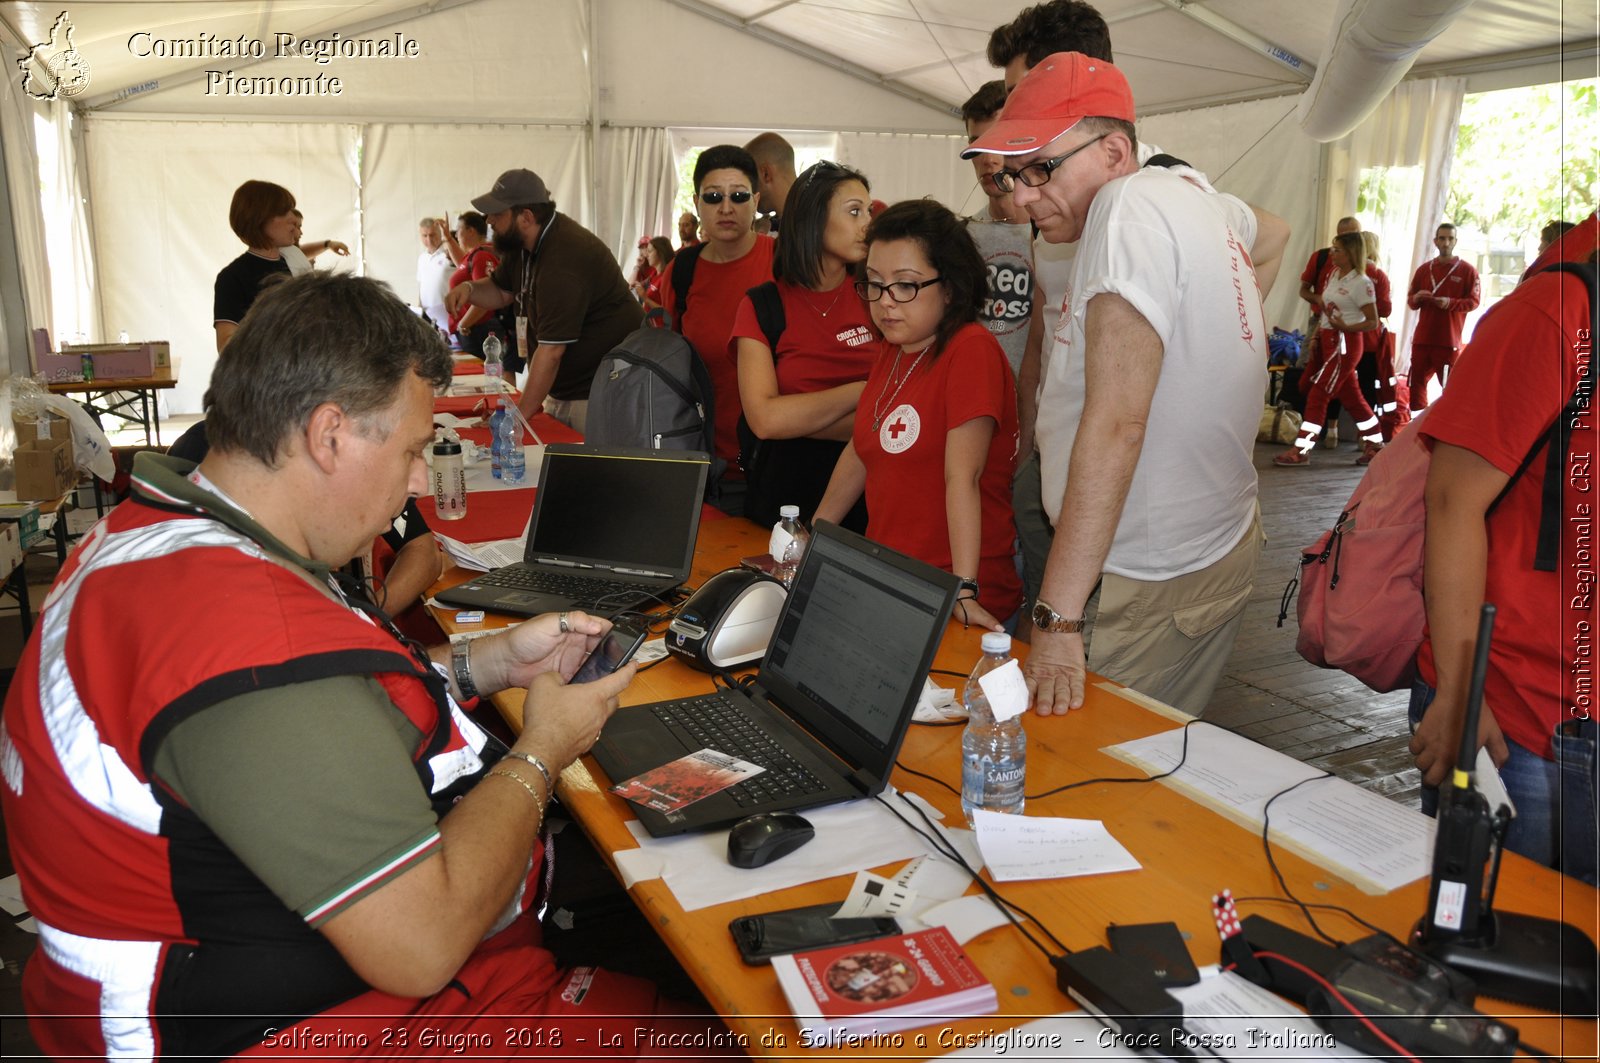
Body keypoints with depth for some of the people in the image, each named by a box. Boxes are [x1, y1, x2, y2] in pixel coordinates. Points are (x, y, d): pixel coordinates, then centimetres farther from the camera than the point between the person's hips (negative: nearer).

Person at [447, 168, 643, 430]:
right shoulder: (522, 244, 5)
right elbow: (502, 293, 21)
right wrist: (470, 289, -3)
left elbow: (551, 350, -28)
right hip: (564, 388, 10)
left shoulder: (564, 263, -27)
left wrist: (520, 416, -24)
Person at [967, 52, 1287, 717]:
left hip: (1154, 584, -10)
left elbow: (1115, 425, -28)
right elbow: (1272, 234, 34)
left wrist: (1056, 618, -28)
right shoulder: (1196, 200, 8)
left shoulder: (1130, 205, -20)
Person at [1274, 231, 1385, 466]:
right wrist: (1316, 334, 10)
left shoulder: (1362, 283, -12)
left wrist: (1345, 327, -26)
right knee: (1351, 396, 14)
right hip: (1327, 339, 8)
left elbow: (1373, 322, -12)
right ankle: (1375, 445, 24)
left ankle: (1301, 451, -7)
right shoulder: (1334, 274, 11)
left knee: (1318, 394, -10)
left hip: (1345, 343, -8)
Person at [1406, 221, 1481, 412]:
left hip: (1449, 340, -4)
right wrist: (1417, 298, -10)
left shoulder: (1467, 271, 0)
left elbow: (1473, 302, -4)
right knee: (1416, 383, 7)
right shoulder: (1424, 269, 12)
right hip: (1422, 338, 4)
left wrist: (1450, 303, -21)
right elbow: (1410, 300, 13)